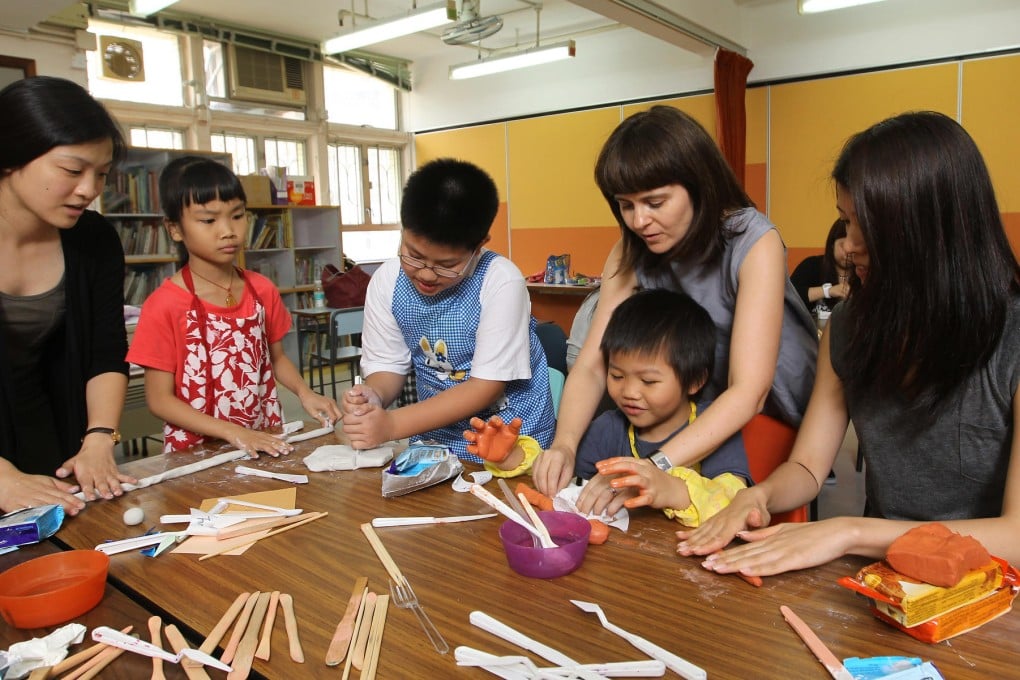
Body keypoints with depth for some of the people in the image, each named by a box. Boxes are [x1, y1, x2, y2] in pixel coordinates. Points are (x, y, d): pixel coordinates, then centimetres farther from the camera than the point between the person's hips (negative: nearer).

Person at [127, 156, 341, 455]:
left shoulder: (262, 290, 5)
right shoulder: (163, 305, -8)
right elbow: (160, 399, -6)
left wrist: (304, 393, -1)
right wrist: (234, 432, -16)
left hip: (269, 443, 3)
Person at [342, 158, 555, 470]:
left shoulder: (501, 282, -19)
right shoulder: (386, 282, -5)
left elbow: (487, 386, -17)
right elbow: (387, 364, 4)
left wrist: (391, 424, -22)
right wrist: (371, 398, -19)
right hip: (435, 432, 4)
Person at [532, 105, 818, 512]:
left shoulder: (754, 243, -22)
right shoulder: (630, 254, -7)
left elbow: (749, 391, -30)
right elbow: (592, 364, -12)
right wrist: (564, 444, -31)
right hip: (700, 422, 4)